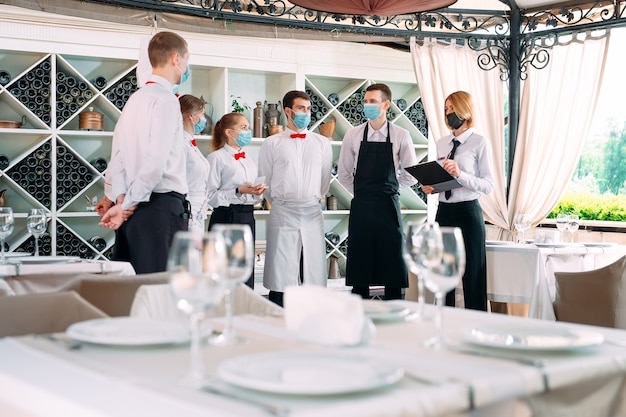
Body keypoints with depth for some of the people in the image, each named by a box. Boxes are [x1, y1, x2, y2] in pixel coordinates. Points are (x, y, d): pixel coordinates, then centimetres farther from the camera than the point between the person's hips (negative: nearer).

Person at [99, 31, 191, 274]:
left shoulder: (135, 99, 17)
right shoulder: (165, 99, -9)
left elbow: (117, 156, 12)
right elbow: (157, 161, -18)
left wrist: (121, 199, 3)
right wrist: (127, 205, -10)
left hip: (134, 208, 9)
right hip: (162, 205, -9)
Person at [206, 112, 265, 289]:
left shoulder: (249, 159, 18)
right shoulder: (217, 158, -5)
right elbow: (211, 196, -13)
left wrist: (258, 192, 3)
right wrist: (239, 192, -20)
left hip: (248, 217, 7)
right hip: (226, 218, -7)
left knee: (246, 273, 7)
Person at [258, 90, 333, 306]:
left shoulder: (322, 143, 10)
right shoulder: (271, 144, 5)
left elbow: (325, 180, 15)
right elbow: (266, 181, 8)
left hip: (312, 214, 2)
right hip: (283, 215, -2)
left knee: (314, 276, 1)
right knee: (281, 278, -3)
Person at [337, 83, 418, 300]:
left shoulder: (401, 136, -1)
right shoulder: (353, 135, 2)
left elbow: (411, 175, 5)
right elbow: (343, 173, 10)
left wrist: (389, 186, 8)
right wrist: (361, 192, 8)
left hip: (388, 207, -1)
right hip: (360, 207, 1)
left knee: (393, 265, 2)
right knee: (359, 266, 4)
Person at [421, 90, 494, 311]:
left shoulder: (480, 143, -6)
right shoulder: (441, 143, 12)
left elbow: (488, 185, -11)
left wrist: (460, 175, -25)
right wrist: (429, 186, -2)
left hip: (468, 212, -6)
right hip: (443, 212, 6)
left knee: (472, 275, 1)